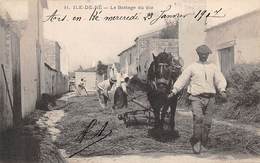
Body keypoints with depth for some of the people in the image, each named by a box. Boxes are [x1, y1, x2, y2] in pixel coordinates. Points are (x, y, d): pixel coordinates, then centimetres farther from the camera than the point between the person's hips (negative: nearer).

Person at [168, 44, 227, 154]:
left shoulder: (213, 67, 14)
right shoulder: (192, 67, 7)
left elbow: (220, 80, 9)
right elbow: (182, 79, 6)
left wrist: (222, 90, -10)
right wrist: (174, 91, -1)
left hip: (209, 98, 3)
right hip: (196, 97, -3)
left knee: (207, 122, 4)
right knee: (198, 118, -20)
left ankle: (203, 144, 18)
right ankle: (196, 142, -8)